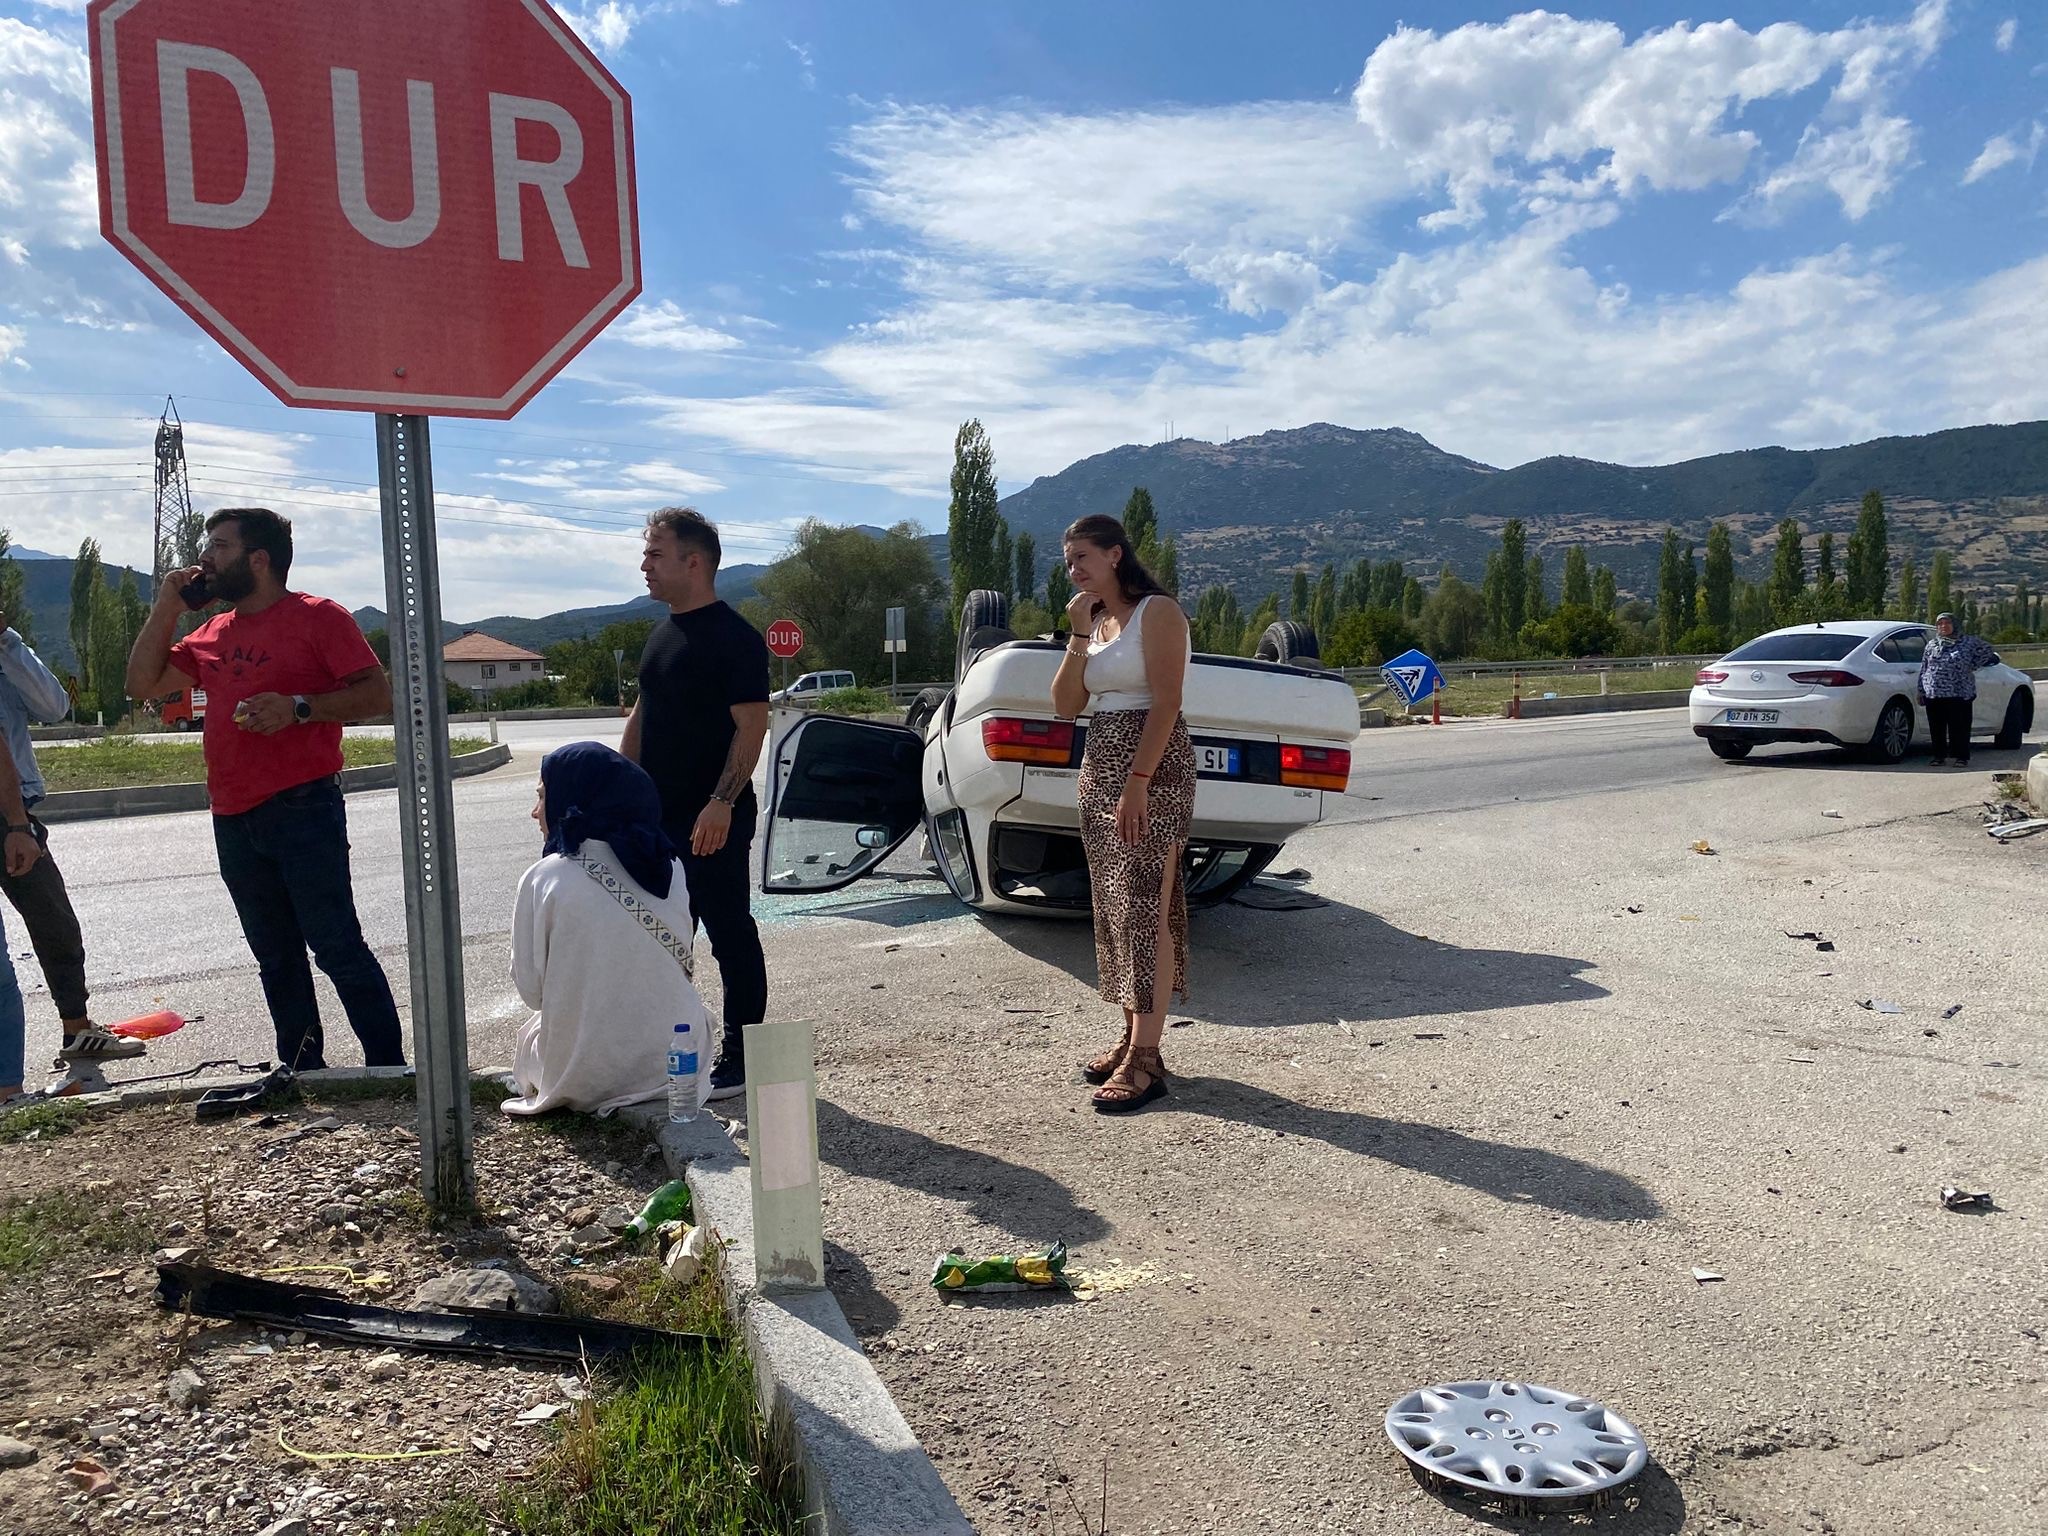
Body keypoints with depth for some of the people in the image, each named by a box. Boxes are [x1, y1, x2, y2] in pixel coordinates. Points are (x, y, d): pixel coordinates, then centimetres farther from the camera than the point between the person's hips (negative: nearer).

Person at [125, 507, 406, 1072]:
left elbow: (377, 694, -9)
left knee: (337, 947, -7)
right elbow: (143, 683, 19)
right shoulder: (212, 632, 18)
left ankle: (389, 1068, 1)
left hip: (304, 812, -7)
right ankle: (302, 1071, 23)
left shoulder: (317, 617, -4)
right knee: (276, 958, 13)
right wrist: (167, 606, 11)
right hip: (233, 823, 8)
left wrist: (299, 707, -22)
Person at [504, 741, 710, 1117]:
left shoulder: (544, 880, -14)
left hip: (588, 1076, -2)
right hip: (678, 1061, 2)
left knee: (530, 1035, 29)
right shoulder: (669, 866, -3)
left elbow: (531, 990, -7)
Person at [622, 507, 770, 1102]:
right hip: (659, 817, 9)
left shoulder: (733, 638, -13)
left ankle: (740, 1060, 8)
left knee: (730, 935, 0)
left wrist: (722, 803, -25)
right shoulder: (663, 632, 14)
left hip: (712, 821, -9)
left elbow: (752, 725, -18)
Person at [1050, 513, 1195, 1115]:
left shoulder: (1158, 612, -7)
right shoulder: (1094, 620, 16)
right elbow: (1065, 704, 9)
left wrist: (1137, 783, -24)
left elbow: (1165, 702, -17)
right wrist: (1078, 636, -3)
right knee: (1115, 907, 10)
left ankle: (1145, 1059, -9)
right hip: (1098, 766, 8)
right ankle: (1132, 1036, 19)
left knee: (1146, 908, -10)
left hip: (1152, 767, -8)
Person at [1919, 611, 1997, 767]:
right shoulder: (1931, 645, 13)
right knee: (1936, 728, 5)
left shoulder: (1968, 642, 6)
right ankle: (1939, 756, 15)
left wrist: (1970, 667, 5)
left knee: (1959, 727, -2)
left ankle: (1961, 757, 7)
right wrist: (1921, 690, 10)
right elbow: (1923, 669, 14)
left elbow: (1989, 655, 13)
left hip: (1959, 694, -2)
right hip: (1933, 694, 3)